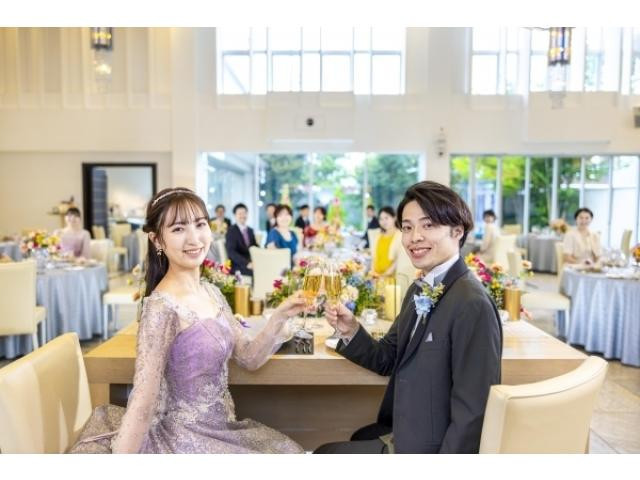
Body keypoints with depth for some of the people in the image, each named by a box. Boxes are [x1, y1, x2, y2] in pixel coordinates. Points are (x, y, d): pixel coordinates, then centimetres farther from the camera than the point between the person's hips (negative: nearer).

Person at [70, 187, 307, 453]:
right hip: (188, 439, -7)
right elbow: (142, 405, -24)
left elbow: (249, 357, 3)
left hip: (220, 427, 7)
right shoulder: (161, 308, -23)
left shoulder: (212, 292, 0)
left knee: (290, 451, 16)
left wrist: (280, 316, -9)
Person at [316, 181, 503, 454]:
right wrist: (350, 331, -11)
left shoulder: (472, 305, -26)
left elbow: (472, 413, -25)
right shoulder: (419, 290, 2)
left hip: (430, 449, -7)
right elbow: (387, 360, 6)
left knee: (325, 453, 7)